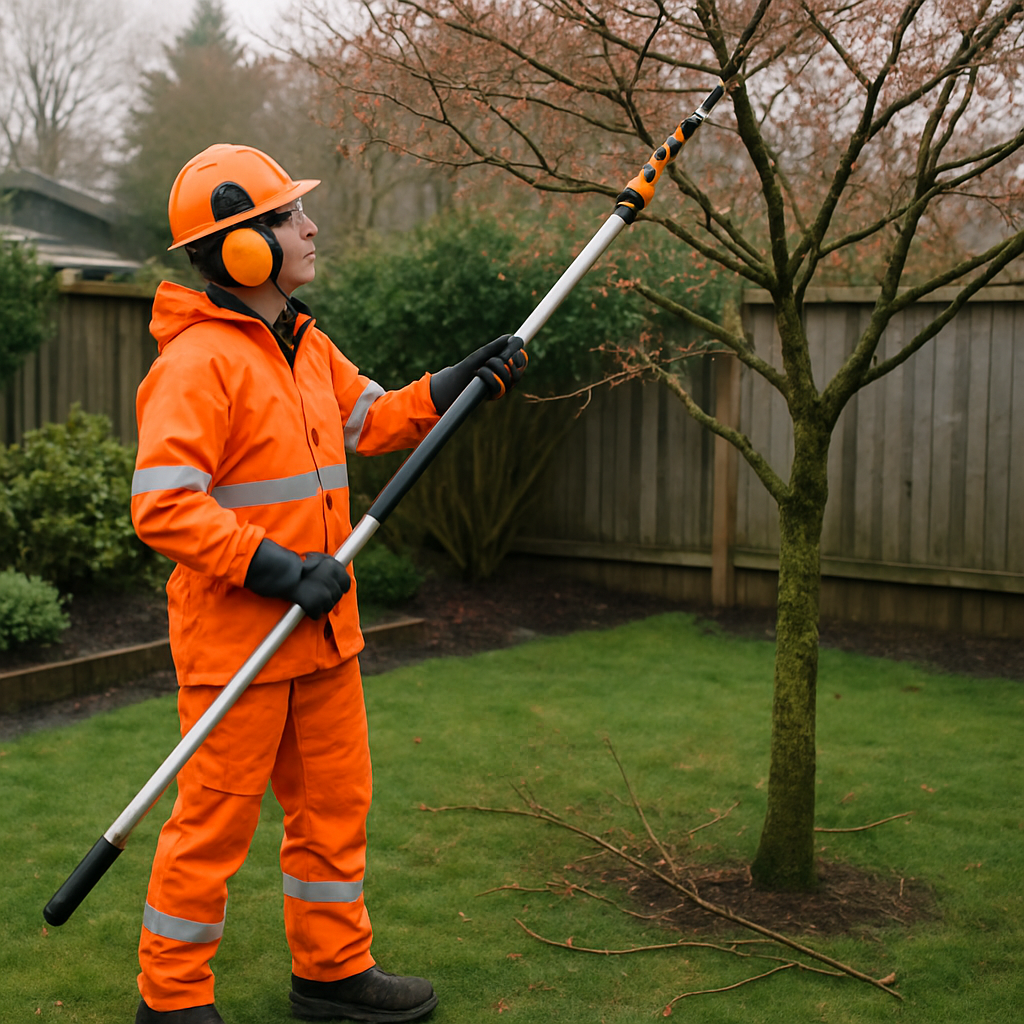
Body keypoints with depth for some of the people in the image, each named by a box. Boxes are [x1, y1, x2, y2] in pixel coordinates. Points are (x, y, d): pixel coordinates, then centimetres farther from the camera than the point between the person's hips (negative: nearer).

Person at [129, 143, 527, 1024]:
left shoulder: (305, 342, 12)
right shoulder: (198, 361, -18)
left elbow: (373, 422, 21)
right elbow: (163, 507, -24)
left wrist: (461, 383, 7)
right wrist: (276, 568, -26)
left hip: (322, 628, 9)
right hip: (234, 633, -9)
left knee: (336, 803, 17)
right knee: (216, 821, 2)